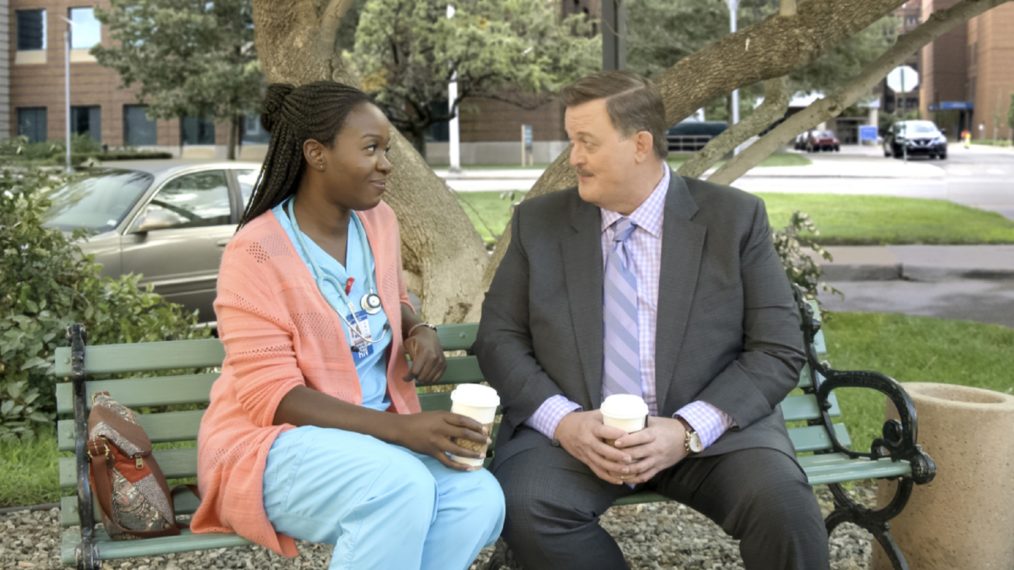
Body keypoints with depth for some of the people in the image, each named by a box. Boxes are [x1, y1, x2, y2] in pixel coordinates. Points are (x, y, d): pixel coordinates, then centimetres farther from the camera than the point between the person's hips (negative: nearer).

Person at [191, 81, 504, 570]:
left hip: (373, 433, 6)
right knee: (403, 489, -35)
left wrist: (419, 332, -3)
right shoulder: (257, 252, -16)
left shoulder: (378, 220, 3)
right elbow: (271, 396, -20)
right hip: (277, 442, -6)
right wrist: (400, 428, -29)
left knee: (479, 500, -23)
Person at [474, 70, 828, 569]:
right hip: (575, 430, 2)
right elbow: (499, 338, 4)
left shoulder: (735, 218, 0)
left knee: (781, 504, -30)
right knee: (523, 506, -28)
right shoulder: (538, 222, 6)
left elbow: (779, 350, -3)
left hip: (709, 429, -1)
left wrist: (688, 430, -17)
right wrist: (564, 421, -14)